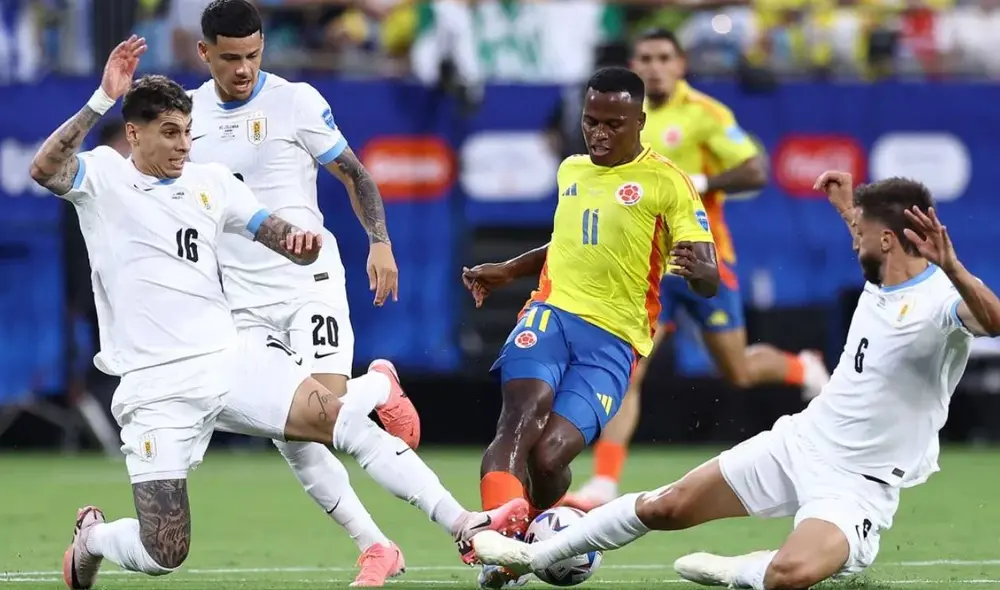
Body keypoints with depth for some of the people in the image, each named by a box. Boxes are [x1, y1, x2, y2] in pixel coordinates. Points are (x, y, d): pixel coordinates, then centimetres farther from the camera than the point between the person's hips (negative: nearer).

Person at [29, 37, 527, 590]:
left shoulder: (211, 181, 11)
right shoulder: (102, 175, -2)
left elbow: (283, 239, 10)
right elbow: (44, 169, -23)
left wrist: (302, 242, -14)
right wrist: (103, 100, -29)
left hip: (230, 357, 4)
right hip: (156, 385, -4)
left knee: (339, 416, -19)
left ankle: (461, 523, -18)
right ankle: (91, 538, 27)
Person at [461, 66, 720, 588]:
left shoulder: (666, 183, 1)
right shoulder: (570, 170, 19)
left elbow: (709, 282, -5)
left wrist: (697, 269, -29)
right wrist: (504, 271, 29)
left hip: (612, 339, -3)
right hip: (551, 313, 3)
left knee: (547, 458, -19)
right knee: (522, 418, -28)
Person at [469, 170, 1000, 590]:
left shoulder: (941, 300, -23)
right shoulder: (881, 279, 3)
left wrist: (950, 266, -65)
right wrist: (849, 206, 38)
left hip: (857, 485, -8)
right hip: (798, 441, 8)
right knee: (663, 507, 8)